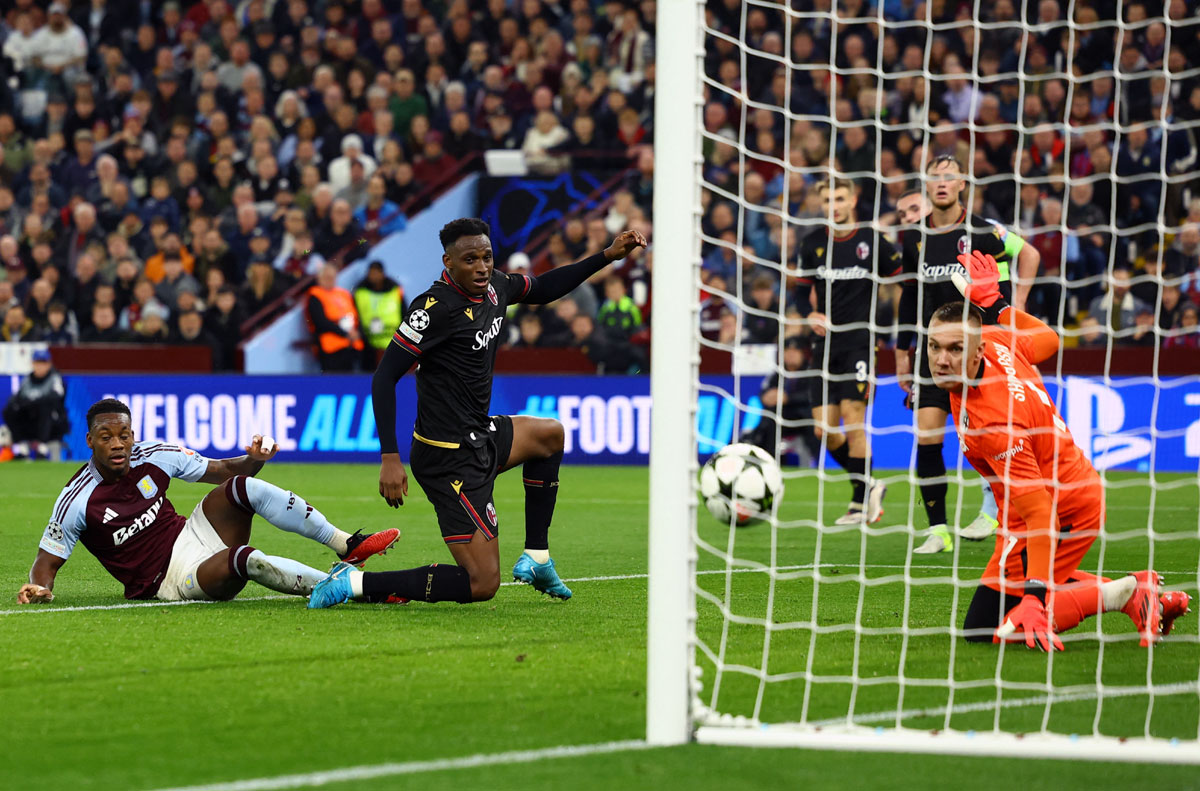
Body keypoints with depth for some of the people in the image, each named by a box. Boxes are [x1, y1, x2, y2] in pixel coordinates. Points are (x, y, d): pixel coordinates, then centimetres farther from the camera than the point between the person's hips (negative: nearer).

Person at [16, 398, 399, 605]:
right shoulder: (77, 500, -14)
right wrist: (38, 589, -29)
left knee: (245, 487, -19)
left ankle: (348, 545, -18)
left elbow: (222, 471, 8)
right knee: (247, 560, -35)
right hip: (170, 581, -6)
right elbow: (48, 560, -7)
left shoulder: (153, 456, 0)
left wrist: (253, 461, -13)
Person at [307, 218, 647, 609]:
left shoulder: (492, 287, 3)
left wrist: (608, 255, 20)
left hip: (480, 437, 10)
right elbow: (385, 377, -21)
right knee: (482, 584, -12)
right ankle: (356, 583, -11)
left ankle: (535, 557, 34)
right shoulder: (435, 307, -22)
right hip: (452, 458, -10)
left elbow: (543, 289, 25)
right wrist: (389, 459, -26)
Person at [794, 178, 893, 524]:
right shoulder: (813, 244, 8)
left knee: (852, 416, -15)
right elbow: (804, 288, 20)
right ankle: (869, 485, 21)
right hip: (827, 341, 5)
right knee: (824, 429, 0)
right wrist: (811, 315, 0)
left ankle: (862, 502, -4)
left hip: (861, 339, -5)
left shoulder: (872, 242, -2)